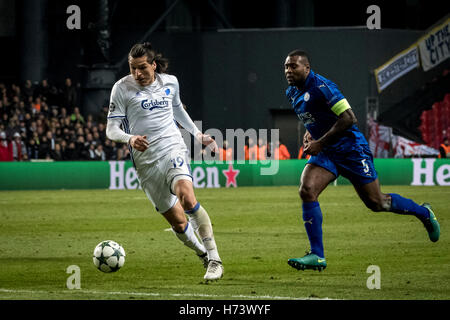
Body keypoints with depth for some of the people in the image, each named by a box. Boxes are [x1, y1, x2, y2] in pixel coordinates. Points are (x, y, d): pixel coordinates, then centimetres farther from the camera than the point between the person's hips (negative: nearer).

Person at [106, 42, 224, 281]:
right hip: (146, 162, 0)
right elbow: (111, 129, -5)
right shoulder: (122, 88, -3)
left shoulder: (170, 82, 6)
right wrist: (130, 139, -25)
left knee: (187, 198, -28)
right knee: (178, 223, -2)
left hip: (173, 150, 0)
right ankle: (204, 256, 25)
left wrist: (197, 134, 26)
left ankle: (214, 260, -24)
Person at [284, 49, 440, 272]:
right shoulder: (291, 93, 6)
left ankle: (423, 213, 29)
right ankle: (317, 256, -15)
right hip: (325, 153, 7)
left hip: (350, 148, -7)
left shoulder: (321, 87, -21)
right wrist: (309, 133, 10)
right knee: (307, 191, -17)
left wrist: (320, 143, -22)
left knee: (376, 202, 2)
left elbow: (348, 118, -24)